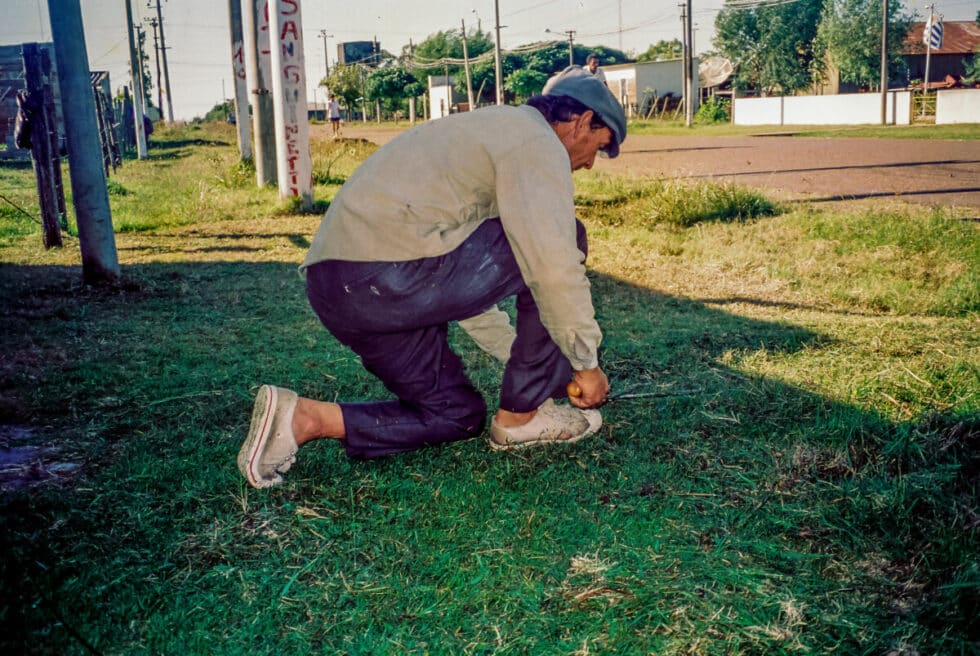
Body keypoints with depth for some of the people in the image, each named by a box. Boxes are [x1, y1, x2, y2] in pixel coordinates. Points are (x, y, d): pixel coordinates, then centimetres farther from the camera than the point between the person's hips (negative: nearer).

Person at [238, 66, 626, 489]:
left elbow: (463, 278, 33)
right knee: (561, 243, 2)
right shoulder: (537, 141, 0)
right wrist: (587, 363, 3)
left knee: (459, 416, 19)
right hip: (389, 275, -10)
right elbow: (554, 268, -11)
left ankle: (303, 418, 5)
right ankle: (521, 415, 9)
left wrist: (525, 359, 33)